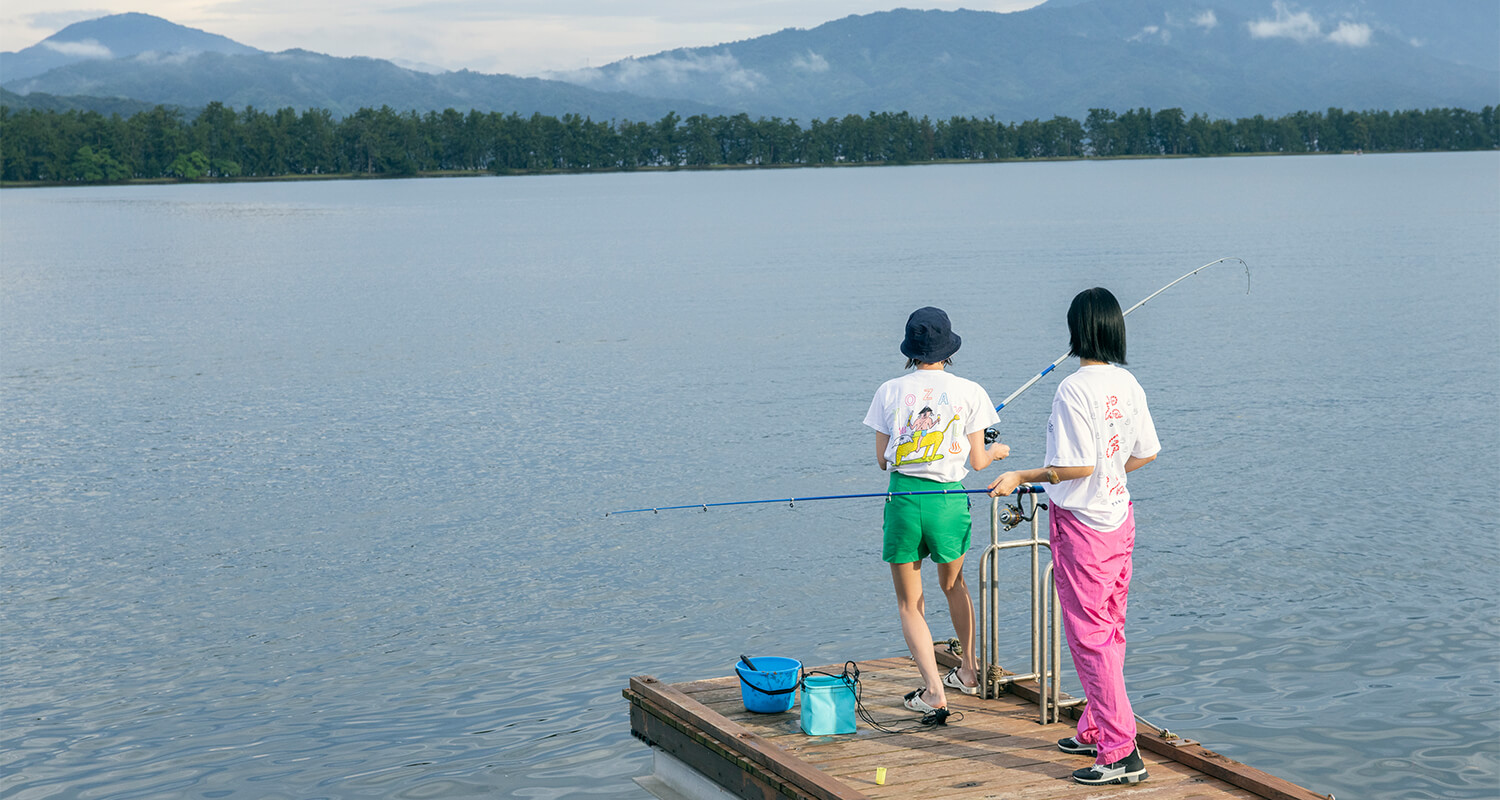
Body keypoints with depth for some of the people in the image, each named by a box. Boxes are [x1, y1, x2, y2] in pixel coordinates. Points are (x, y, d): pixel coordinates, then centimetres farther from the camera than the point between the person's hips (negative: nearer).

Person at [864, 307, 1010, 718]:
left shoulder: (890, 391, 1)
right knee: (953, 584, 27)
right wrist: (997, 450, 25)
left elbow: (882, 459, 6)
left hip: (902, 496, -1)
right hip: (948, 499, 1)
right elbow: (977, 461, 2)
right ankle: (969, 670, 41)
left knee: (909, 604, 9)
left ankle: (934, 691, -4)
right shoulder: (968, 391, -2)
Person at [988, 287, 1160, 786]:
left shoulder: (1074, 389, -19)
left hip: (1081, 521, -8)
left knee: (1090, 636, -4)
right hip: (1119, 515, 8)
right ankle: (1096, 731, 30)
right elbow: (1147, 453, 10)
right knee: (1110, 630, 17)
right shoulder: (1128, 384, 4)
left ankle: (1121, 752, -5)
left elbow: (1078, 466, -22)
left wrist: (1020, 477, -12)